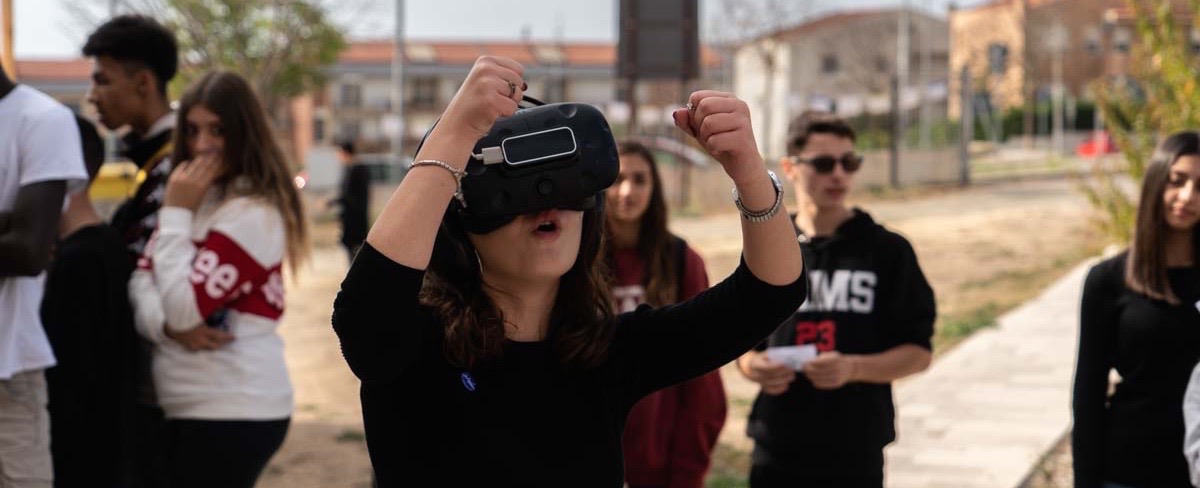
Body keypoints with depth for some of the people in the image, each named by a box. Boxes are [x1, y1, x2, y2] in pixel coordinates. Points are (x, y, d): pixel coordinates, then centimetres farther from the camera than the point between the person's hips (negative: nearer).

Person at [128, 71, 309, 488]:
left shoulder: (253, 213, -16)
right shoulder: (197, 199, 13)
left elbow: (184, 307, -21)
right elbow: (141, 279, 6)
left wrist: (176, 212, -14)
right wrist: (167, 326, -15)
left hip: (233, 411, -9)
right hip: (188, 407, 9)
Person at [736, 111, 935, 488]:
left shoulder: (887, 251, 0)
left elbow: (917, 352, -1)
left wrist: (854, 368, -19)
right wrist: (753, 365, -10)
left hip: (855, 457, -2)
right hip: (776, 455, 2)